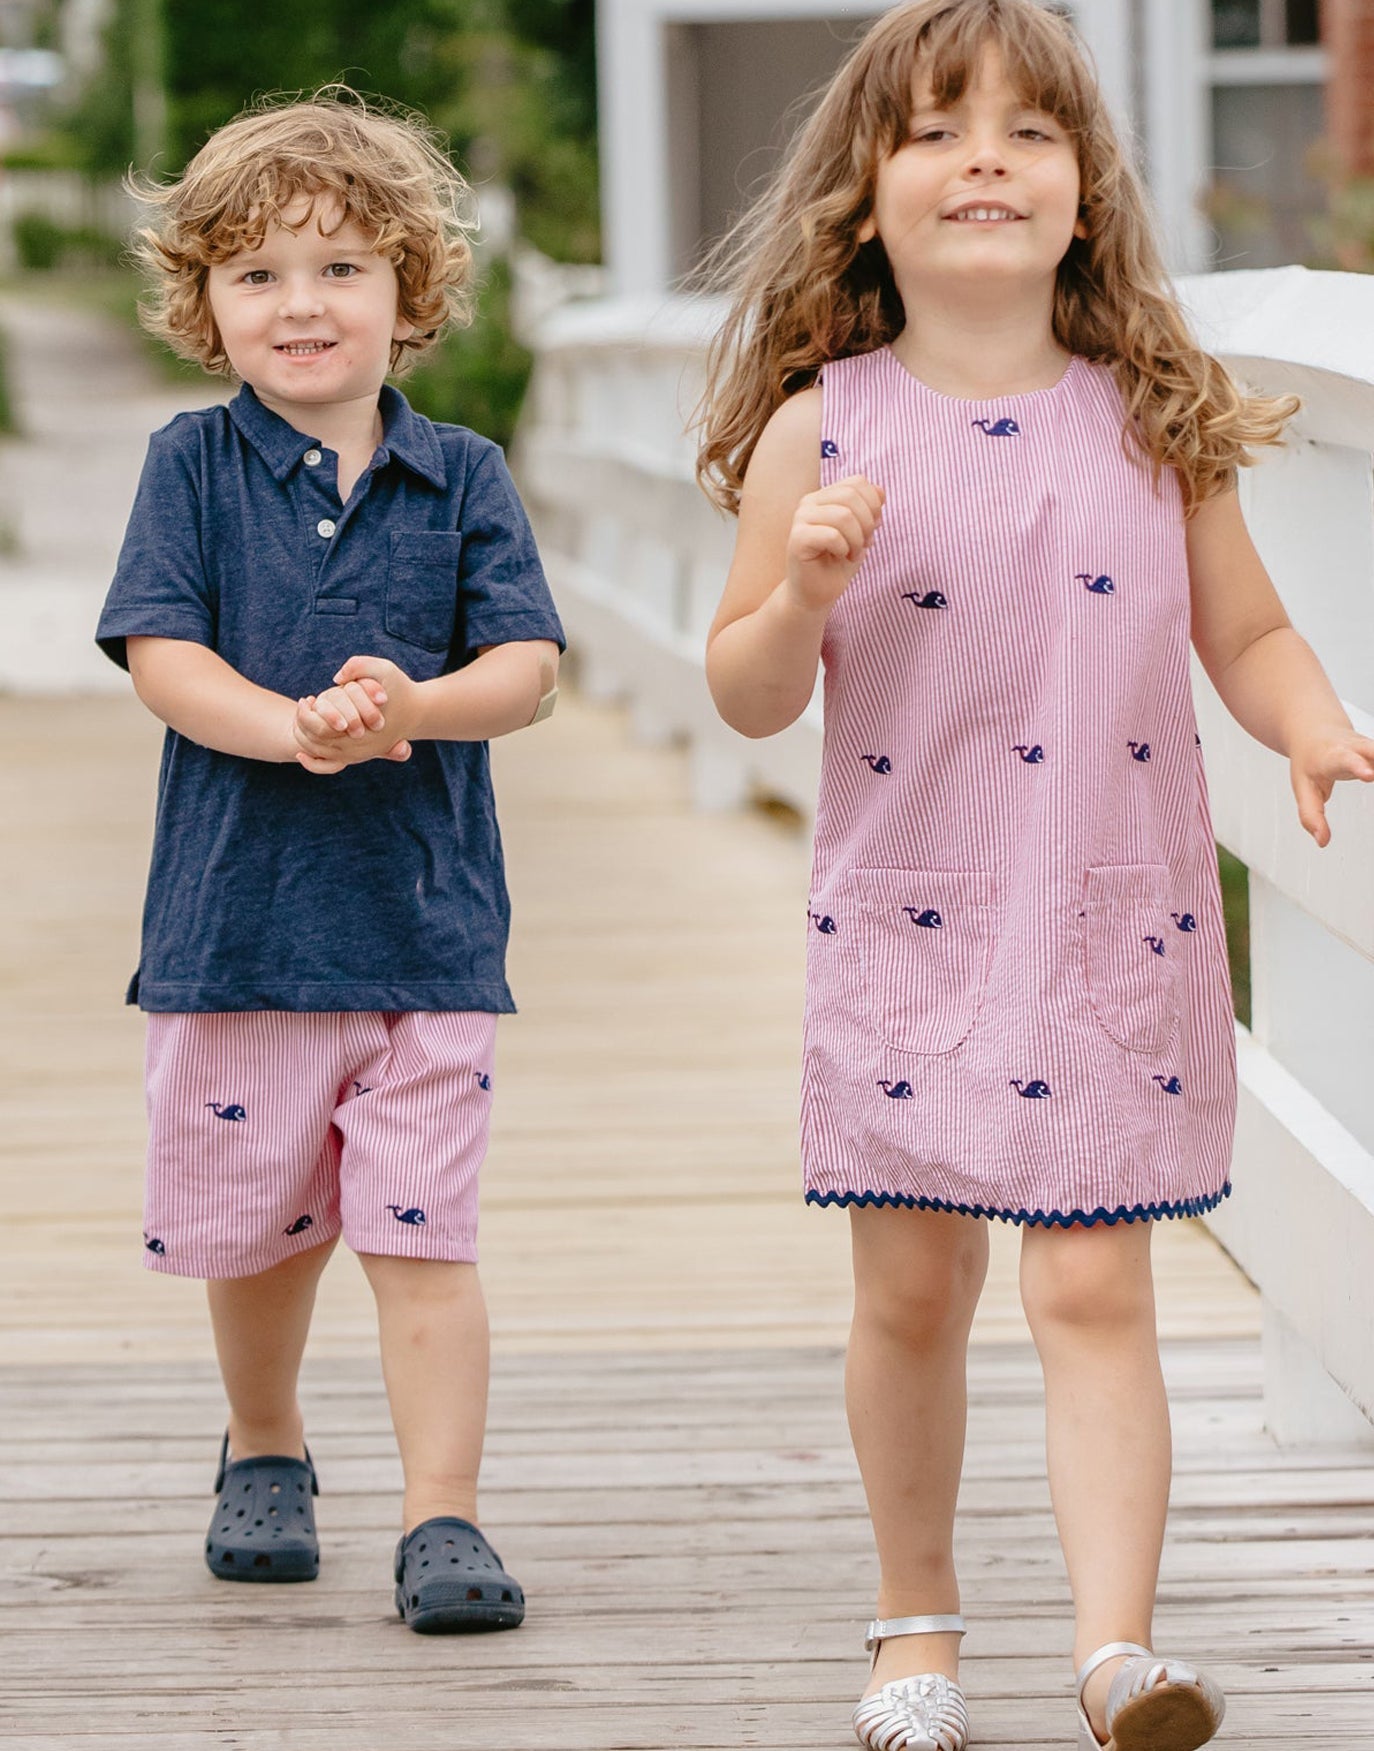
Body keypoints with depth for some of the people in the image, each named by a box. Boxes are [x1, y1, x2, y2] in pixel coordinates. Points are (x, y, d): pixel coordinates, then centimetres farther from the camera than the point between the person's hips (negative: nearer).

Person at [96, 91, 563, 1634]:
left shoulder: (462, 479, 3)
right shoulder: (194, 465, 1)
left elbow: (526, 667, -4)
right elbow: (161, 656, -8)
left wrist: (411, 704, -24)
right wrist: (294, 728, -25)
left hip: (426, 926, 0)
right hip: (237, 917, 1)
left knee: (422, 1235, -5)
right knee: (252, 1231, 14)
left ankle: (442, 1520, -1)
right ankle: (265, 1455, 38)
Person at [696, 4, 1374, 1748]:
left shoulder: (1155, 423, 1)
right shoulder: (824, 430, -3)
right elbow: (749, 695, 0)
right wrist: (805, 590, -19)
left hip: (1121, 931, 0)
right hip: (907, 928, 0)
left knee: (1093, 1289, -6)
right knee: (911, 1288, 10)